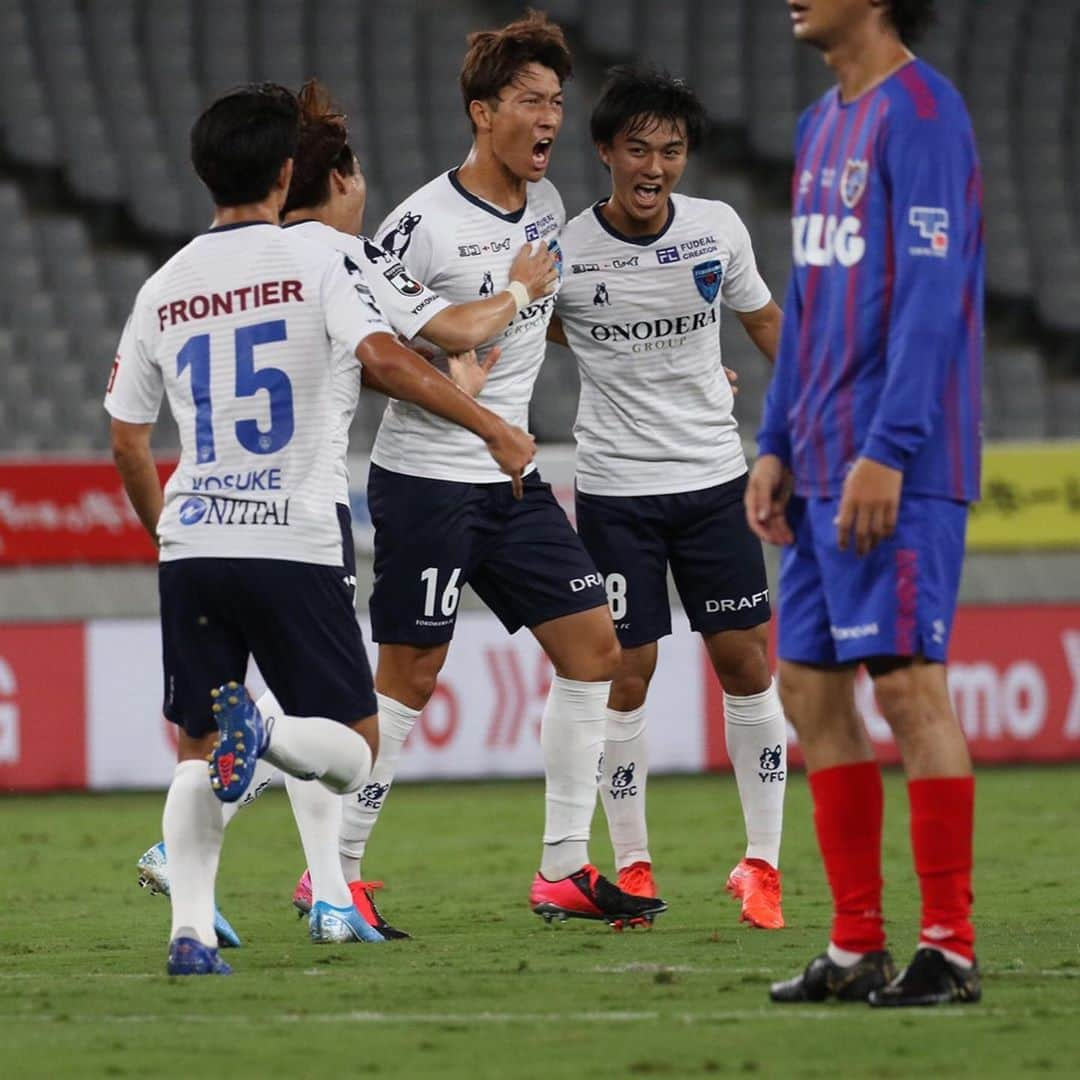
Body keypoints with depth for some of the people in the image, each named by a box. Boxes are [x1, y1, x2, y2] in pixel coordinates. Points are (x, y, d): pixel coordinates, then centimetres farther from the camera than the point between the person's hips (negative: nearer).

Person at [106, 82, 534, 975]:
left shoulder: (162, 290, 11)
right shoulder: (310, 264, -2)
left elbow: (128, 444, 16)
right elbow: (385, 357, -17)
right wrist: (490, 426, -13)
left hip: (192, 547, 4)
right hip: (294, 547, -4)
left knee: (199, 758, 11)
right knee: (353, 749, 3)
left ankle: (190, 930, -6)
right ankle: (265, 727, -29)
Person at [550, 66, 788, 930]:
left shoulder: (719, 229, -4)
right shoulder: (563, 252, -12)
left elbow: (763, 318, 14)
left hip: (715, 477, 2)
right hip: (615, 489, -2)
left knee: (747, 664, 0)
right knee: (625, 677, -1)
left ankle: (762, 863, 9)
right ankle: (632, 868, 12)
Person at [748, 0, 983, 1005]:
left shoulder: (920, 114, -11)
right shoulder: (822, 128, 18)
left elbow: (931, 294, -17)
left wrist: (887, 452, -22)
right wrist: (775, 448, 17)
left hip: (899, 470, -9)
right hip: (822, 469, 9)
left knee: (907, 685, -10)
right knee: (810, 690, 7)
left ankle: (948, 948, -6)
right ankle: (857, 946, 12)